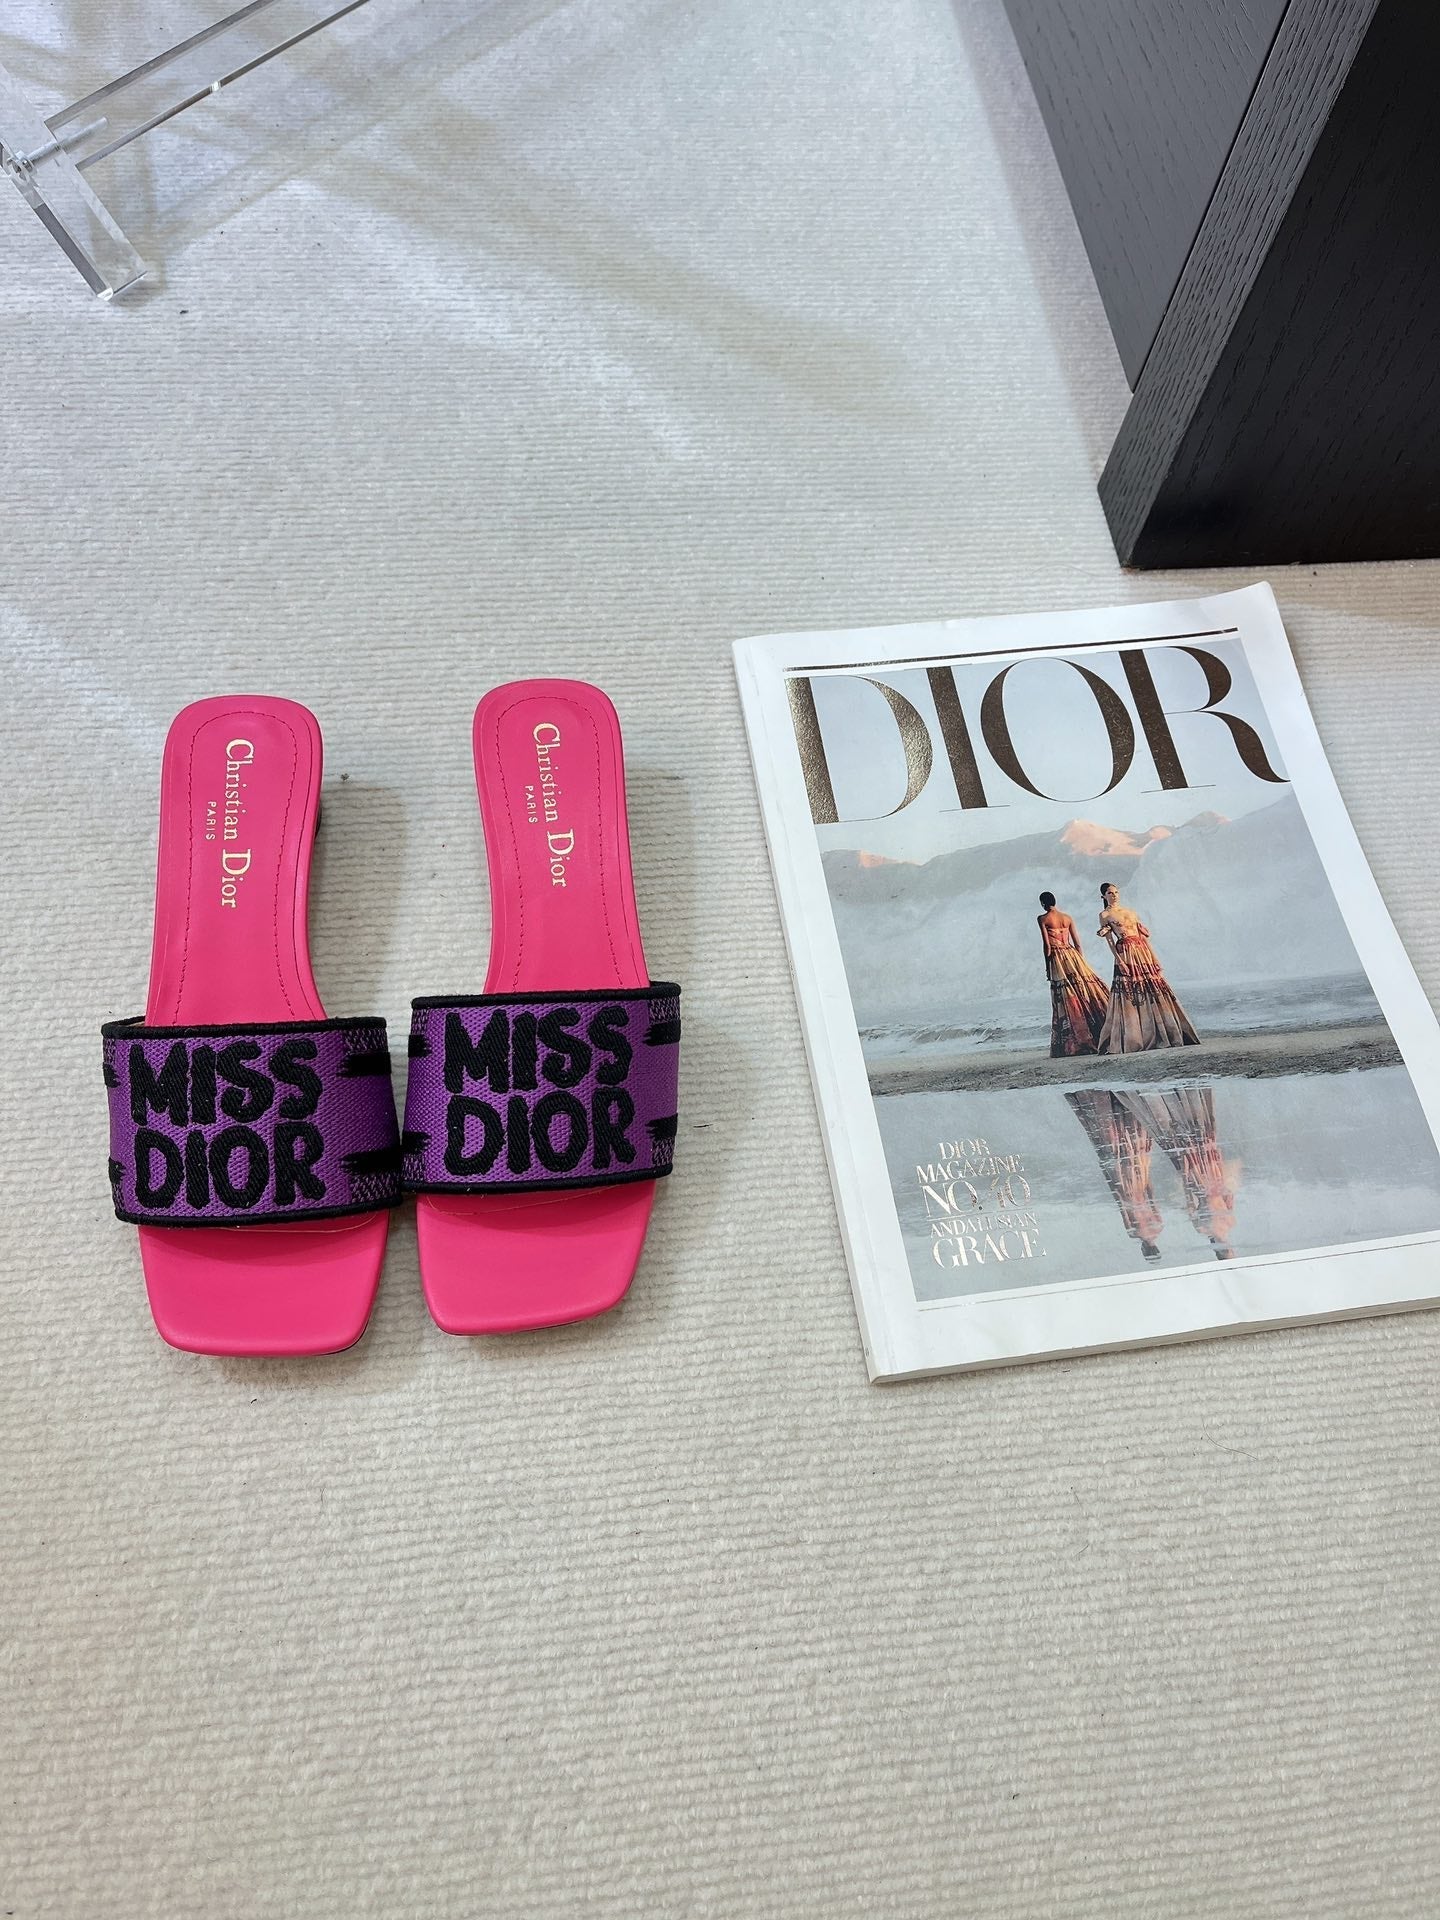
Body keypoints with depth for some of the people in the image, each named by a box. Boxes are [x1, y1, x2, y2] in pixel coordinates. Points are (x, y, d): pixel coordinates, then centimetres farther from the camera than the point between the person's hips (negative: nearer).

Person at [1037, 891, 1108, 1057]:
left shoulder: (1042, 919, -3)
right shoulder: (1067, 917, 11)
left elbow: (1046, 944, -8)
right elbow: (1077, 942, 11)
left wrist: (1047, 967, -3)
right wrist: (1081, 962, 19)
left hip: (1057, 958, -4)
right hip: (1073, 954, 4)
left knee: (1066, 1000, -3)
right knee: (1088, 991, 8)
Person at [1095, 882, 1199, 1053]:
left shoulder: (1129, 911, 20)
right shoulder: (1105, 915, 3)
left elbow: (1144, 936, 17)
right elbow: (1109, 941, -5)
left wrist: (1154, 957, 8)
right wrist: (1119, 960, -15)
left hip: (1143, 952, 6)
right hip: (1125, 954, -6)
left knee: (1154, 992, 4)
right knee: (1129, 996, -8)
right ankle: (1131, 1039, -4)